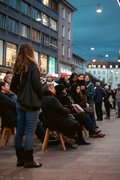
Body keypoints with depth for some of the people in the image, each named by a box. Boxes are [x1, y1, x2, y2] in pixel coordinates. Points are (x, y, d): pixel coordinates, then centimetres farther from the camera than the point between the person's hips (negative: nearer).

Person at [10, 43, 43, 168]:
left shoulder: (18, 68, 10)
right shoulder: (32, 66, -11)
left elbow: (13, 87, 13)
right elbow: (37, 85, -19)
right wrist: (40, 97, -4)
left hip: (20, 103, 7)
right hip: (32, 103, -7)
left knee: (20, 131, 9)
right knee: (29, 132, -3)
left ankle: (20, 159, 17)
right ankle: (28, 160, 2)